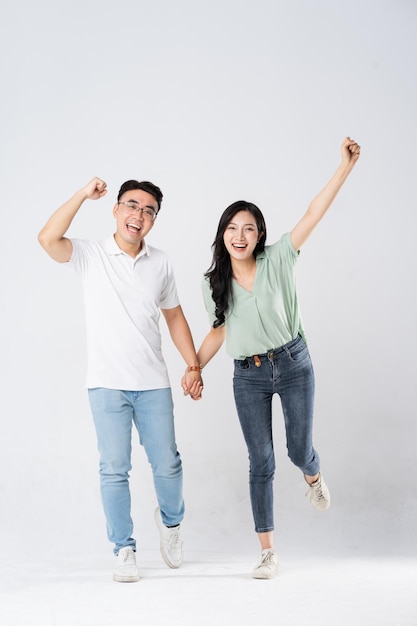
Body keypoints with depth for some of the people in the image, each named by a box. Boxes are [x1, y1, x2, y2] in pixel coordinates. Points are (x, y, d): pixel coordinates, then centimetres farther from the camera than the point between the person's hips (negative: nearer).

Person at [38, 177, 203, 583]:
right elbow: (48, 239, -21)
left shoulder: (160, 263, 6)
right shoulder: (91, 255, -3)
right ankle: (124, 549, 16)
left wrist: (193, 365, 10)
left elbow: (174, 316, 15)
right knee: (114, 469, 2)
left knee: (167, 464, 7)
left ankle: (170, 521, 36)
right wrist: (84, 195, -19)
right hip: (107, 384, -2)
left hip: (153, 384, 3)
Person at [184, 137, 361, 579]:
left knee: (299, 450, 4)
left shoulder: (277, 260, -7)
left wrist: (345, 167, -24)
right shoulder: (213, 283, 1)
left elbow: (313, 214, -16)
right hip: (248, 377, 2)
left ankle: (313, 477, 45)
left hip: (292, 365, -1)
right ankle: (267, 552, 9)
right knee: (261, 463, 1)